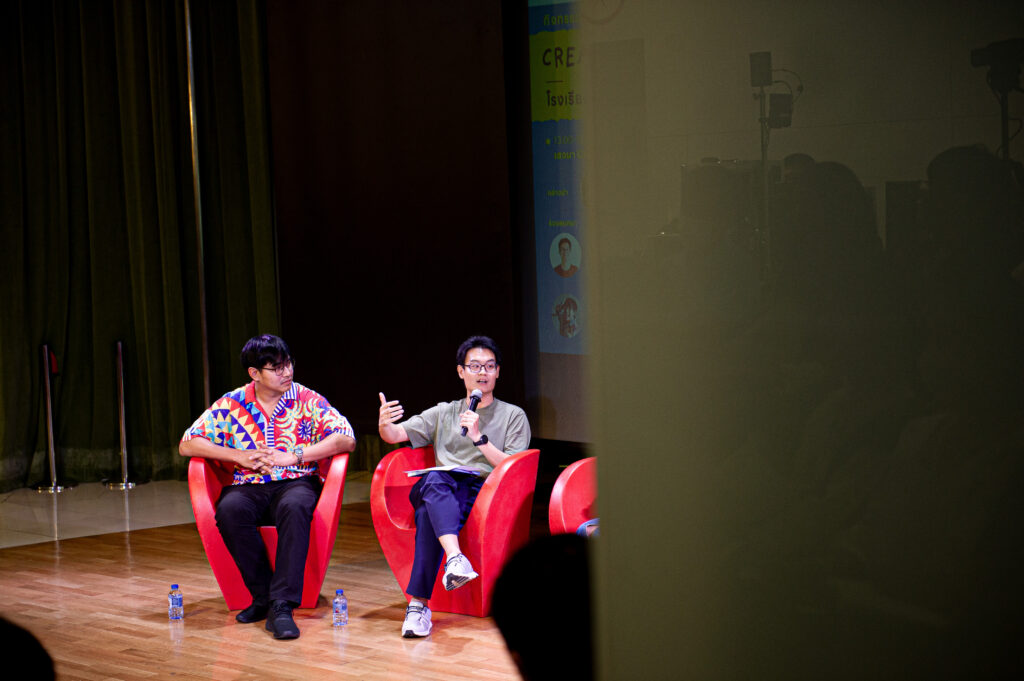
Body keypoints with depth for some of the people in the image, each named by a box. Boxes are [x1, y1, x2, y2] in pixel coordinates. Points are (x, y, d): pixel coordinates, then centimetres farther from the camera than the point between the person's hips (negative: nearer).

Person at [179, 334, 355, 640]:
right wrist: (240, 456, -8)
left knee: (295, 506, -38)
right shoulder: (232, 404, 4)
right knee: (230, 509, -34)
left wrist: (294, 457, -16)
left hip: (296, 482, -2)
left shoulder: (307, 401, 1)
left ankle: (281, 605, -39)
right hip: (249, 486, 2)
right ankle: (263, 595, -21)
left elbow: (347, 440, -8)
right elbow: (187, 445, 4)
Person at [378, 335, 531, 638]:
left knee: (429, 516, -36)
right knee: (434, 479, -39)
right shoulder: (443, 414, 27)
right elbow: (398, 435, 15)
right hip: (439, 489, 2)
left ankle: (418, 604, -44)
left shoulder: (513, 416, 19)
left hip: (482, 490, -2)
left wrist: (478, 438, -5)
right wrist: (385, 426, -10)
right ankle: (455, 558, -58)